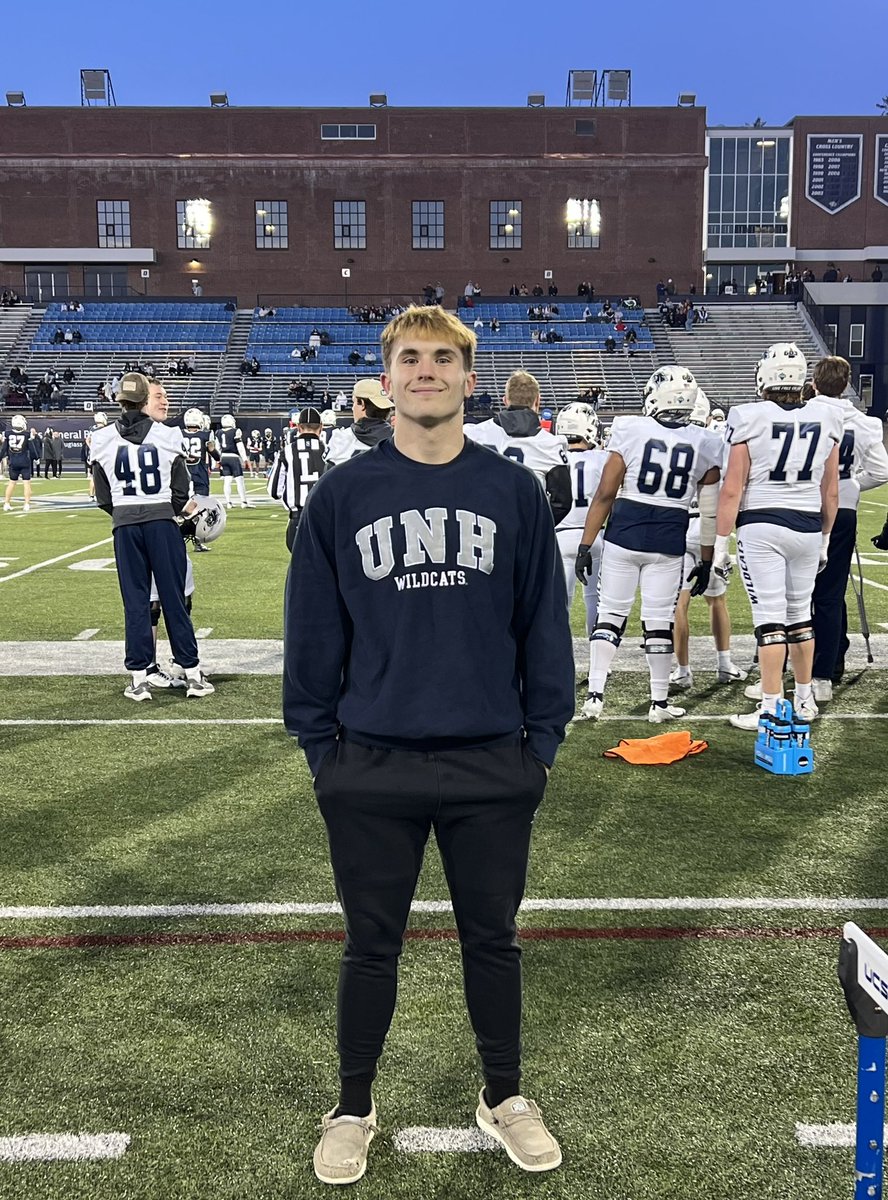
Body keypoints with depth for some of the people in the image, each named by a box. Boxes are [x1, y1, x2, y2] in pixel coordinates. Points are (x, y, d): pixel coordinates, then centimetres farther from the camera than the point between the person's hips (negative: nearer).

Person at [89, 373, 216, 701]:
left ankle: (139, 677, 10)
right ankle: (192, 673, 12)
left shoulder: (103, 441, 2)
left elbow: (104, 498, 5)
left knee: (135, 601, 7)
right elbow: (180, 494, -2)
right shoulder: (167, 437, -5)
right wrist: (185, 508, 18)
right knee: (174, 599, 6)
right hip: (162, 523, -1)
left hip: (124, 526, 2)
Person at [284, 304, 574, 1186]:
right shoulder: (342, 494, -2)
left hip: (494, 767, 1)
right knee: (371, 948, 14)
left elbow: (544, 625, 3)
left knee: (493, 941, 16)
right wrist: (319, 745, 0)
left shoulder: (514, 492, 0)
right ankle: (352, 1109, 35)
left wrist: (541, 739, 1)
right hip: (371, 770, 0)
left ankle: (503, 1097, 38)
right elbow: (313, 632, 1)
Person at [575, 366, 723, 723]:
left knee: (610, 613, 8)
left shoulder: (630, 431, -5)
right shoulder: (704, 445, 2)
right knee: (659, 621, 9)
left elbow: (605, 493, -5)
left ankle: (595, 696, 8)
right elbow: (710, 512, 4)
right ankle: (659, 703, 17)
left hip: (624, 534, -1)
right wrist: (706, 561, 14)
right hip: (669, 542, 1)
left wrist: (586, 544, 1)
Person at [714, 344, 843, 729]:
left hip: (760, 526, -4)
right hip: (808, 526, 4)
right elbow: (830, 491, 9)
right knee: (800, 612, 17)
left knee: (770, 617, -2)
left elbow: (732, 489, -9)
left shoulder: (750, 418, -8)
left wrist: (720, 542, -2)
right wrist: (824, 539, 20)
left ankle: (772, 708, 1)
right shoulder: (826, 418, 3)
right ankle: (805, 700, 27)